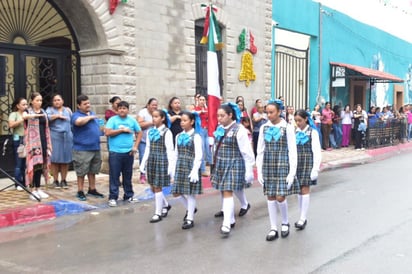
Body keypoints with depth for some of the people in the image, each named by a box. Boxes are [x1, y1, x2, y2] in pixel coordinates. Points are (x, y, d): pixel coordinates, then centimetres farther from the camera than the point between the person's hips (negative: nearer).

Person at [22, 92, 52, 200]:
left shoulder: (43, 112, 14)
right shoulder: (28, 111, -1)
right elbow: (24, 116, -28)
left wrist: (48, 144, 12)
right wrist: (35, 115, -47)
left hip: (43, 141, 5)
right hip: (33, 142, -5)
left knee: (41, 165, 6)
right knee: (35, 164, -10)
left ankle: (38, 189, 14)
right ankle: (35, 189, -3)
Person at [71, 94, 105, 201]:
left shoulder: (92, 113, 15)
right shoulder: (76, 115, -9)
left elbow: (97, 126, 28)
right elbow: (79, 122, -34)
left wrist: (103, 130, 6)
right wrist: (90, 117, -18)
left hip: (95, 148, 7)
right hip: (82, 149, -7)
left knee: (92, 171, 15)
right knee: (81, 172, 1)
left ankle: (92, 190, 25)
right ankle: (80, 192, 10)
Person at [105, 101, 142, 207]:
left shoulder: (132, 120, 6)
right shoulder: (113, 120, -2)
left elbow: (139, 133, 12)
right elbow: (107, 132, -13)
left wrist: (135, 146, 2)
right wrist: (122, 130, -11)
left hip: (128, 152, 3)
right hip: (115, 152, -3)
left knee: (128, 176, 13)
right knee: (114, 176, 0)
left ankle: (129, 195, 25)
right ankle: (113, 197, 7)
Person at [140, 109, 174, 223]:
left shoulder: (166, 132, -9)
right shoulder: (150, 132, 9)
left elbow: (170, 150, -10)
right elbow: (148, 148, 13)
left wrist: (171, 165, -14)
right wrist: (144, 162, 11)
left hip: (162, 160, -6)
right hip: (151, 160, 6)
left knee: (157, 187, -2)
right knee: (153, 187, 11)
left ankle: (158, 213, 10)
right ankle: (166, 205, 34)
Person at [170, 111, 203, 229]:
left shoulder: (196, 136, -9)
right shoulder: (179, 136, 10)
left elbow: (198, 156, -13)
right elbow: (176, 154, 14)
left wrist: (195, 171, -20)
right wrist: (173, 169, 11)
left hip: (190, 167, -6)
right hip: (180, 167, 6)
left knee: (190, 193, 0)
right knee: (176, 193, 8)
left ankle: (190, 219, 11)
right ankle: (190, 209, 33)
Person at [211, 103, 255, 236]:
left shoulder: (239, 130, -14)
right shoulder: (220, 129, 7)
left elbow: (246, 152, -13)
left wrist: (249, 170, -13)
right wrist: (216, 164, 17)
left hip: (234, 164, -7)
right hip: (221, 164, 7)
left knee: (227, 192, -12)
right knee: (224, 192, 13)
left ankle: (226, 223, -9)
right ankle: (231, 219, 31)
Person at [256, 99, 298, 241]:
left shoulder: (288, 128, -6)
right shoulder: (264, 128, 5)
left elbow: (292, 151, -6)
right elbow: (260, 150, 8)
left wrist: (292, 172, -10)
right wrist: (259, 171, 4)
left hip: (282, 165, -4)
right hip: (268, 166, 4)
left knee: (280, 197, -6)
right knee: (270, 197, 6)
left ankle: (285, 223, 21)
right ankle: (273, 228, 16)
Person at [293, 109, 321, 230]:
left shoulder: (312, 132, -5)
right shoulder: (295, 132, 8)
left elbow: (317, 151, -7)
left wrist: (316, 168, -12)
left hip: (308, 162, -5)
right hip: (297, 163, 5)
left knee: (305, 190, -6)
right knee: (299, 190, 7)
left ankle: (302, 218, -2)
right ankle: (303, 218, 15)